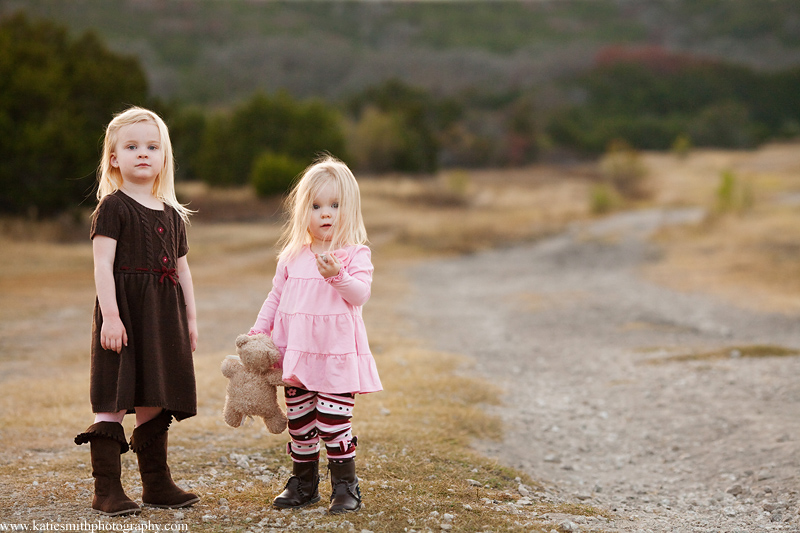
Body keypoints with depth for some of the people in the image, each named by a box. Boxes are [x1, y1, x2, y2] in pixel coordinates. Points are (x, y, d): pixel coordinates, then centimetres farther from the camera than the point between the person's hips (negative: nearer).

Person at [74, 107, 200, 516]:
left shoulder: (172, 214, 15)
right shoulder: (113, 207, -5)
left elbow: (181, 269, 19)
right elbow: (103, 264, -12)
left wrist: (190, 317, 15)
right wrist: (110, 315, -20)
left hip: (163, 315, 6)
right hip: (123, 312, -6)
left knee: (153, 402, 13)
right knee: (112, 402, -6)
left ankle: (157, 485, 21)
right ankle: (106, 490, -2)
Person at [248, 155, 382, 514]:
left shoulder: (354, 254, -3)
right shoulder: (293, 257, 10)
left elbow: (360, 294, -16)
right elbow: (276, 297, 17)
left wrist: (337, 276, -33)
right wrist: (259, 331, 8)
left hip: (337, 353, -5)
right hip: (297, 352, 5)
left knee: (333, 422, -7)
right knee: (299, 422, 11)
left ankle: (346, 487, 7)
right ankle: (303, 484, 25)